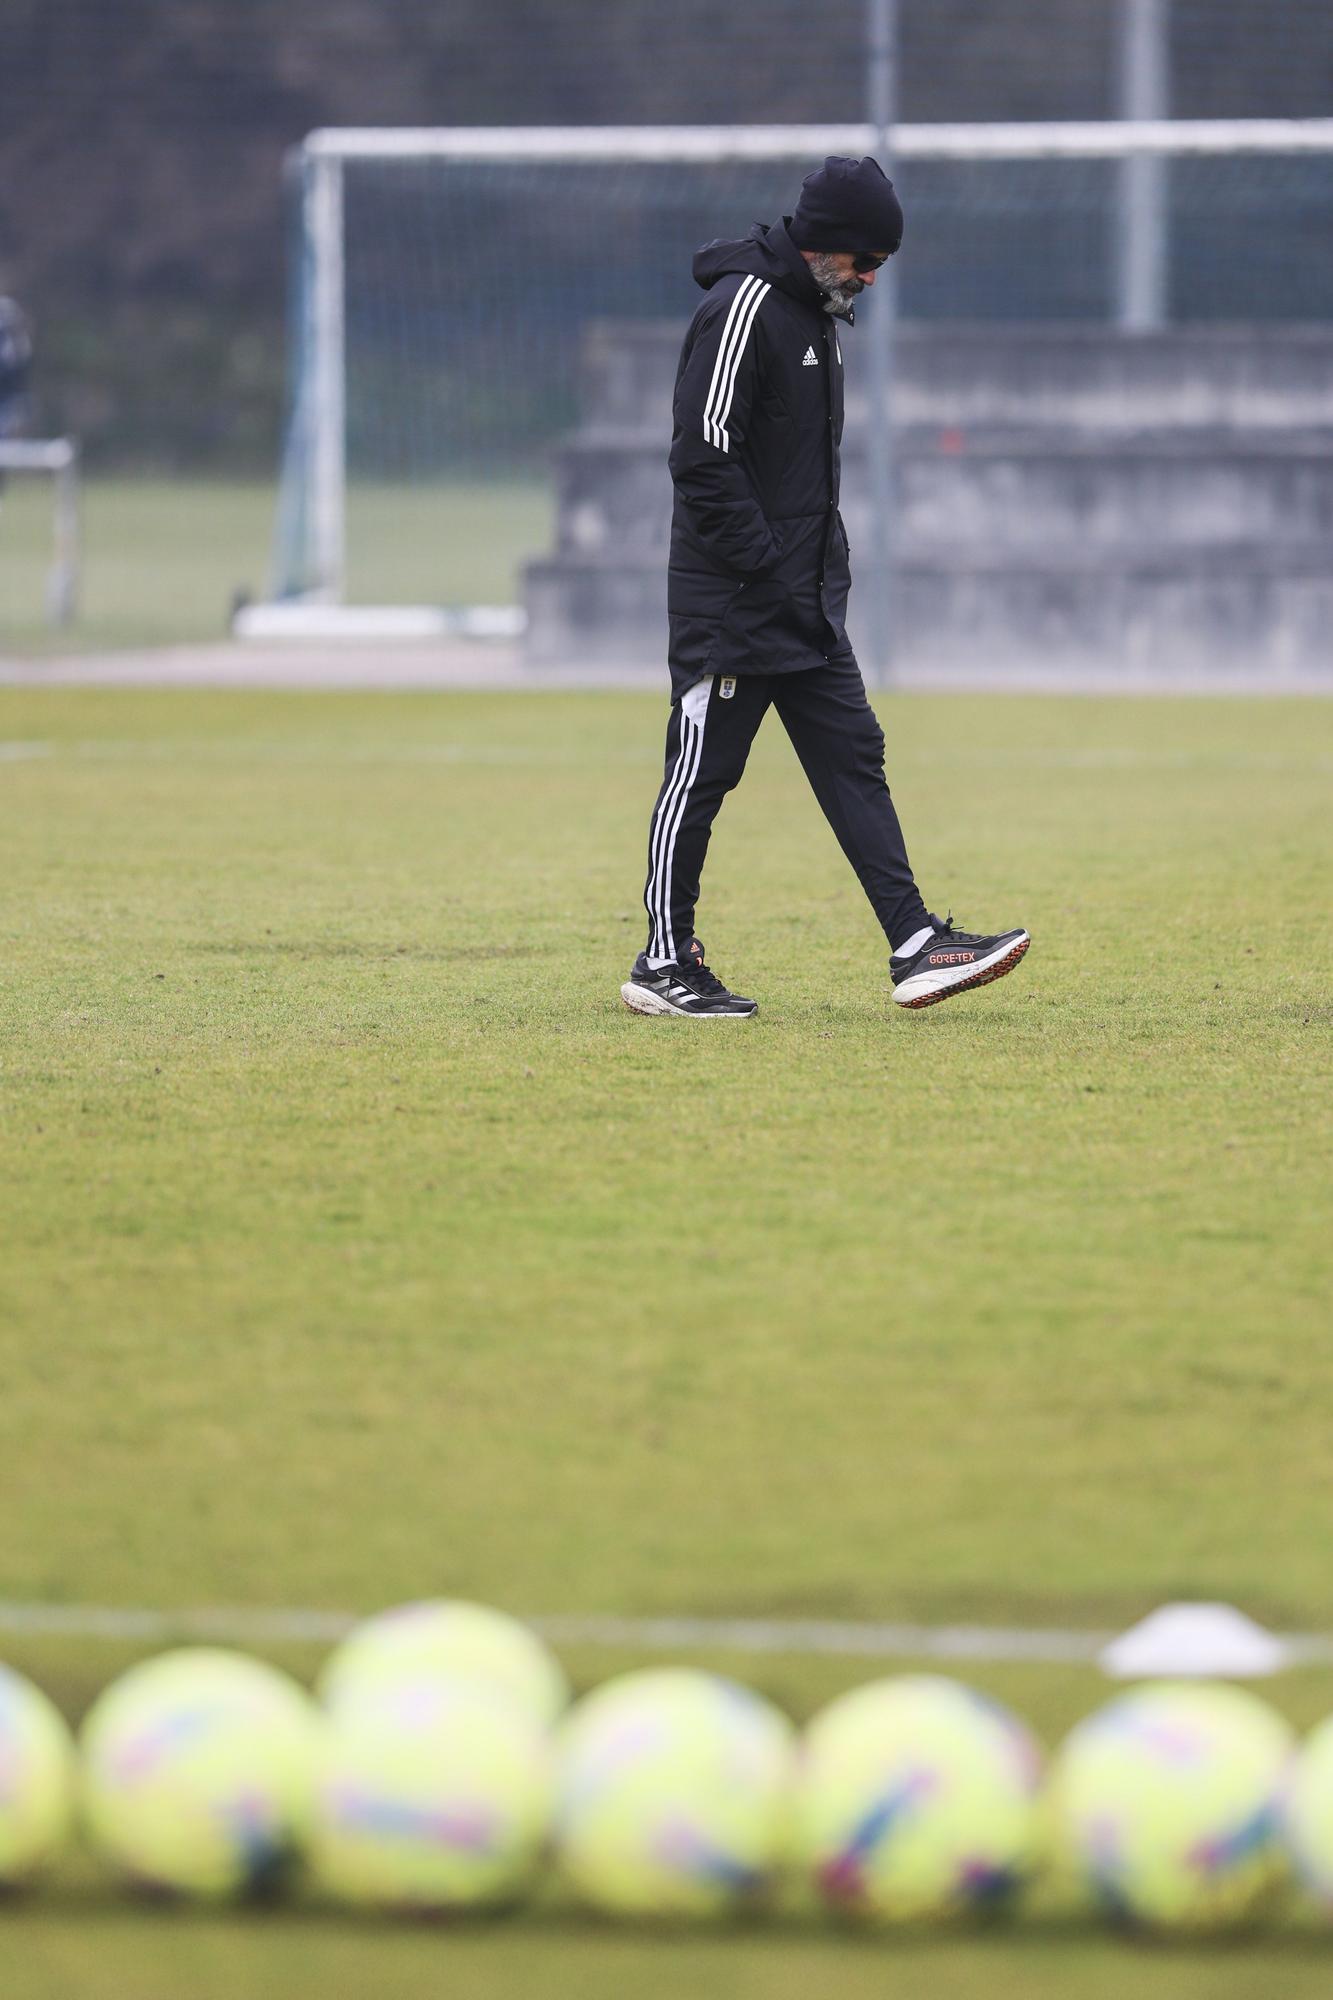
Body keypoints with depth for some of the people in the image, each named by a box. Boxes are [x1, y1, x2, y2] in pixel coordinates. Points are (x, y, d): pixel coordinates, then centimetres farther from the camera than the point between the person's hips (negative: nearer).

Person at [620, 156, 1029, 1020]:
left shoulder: (817, 311, 16)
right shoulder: (744, 309, -15)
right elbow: (705, 457, -21)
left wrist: (825, 569, 16)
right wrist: (765, 571, -21)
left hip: (807, 607, 10)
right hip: (731, 604, -10)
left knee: (854, 760, 4)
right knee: (701, 774, -2)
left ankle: (917, 947, 2)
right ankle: (665, 964, 5)